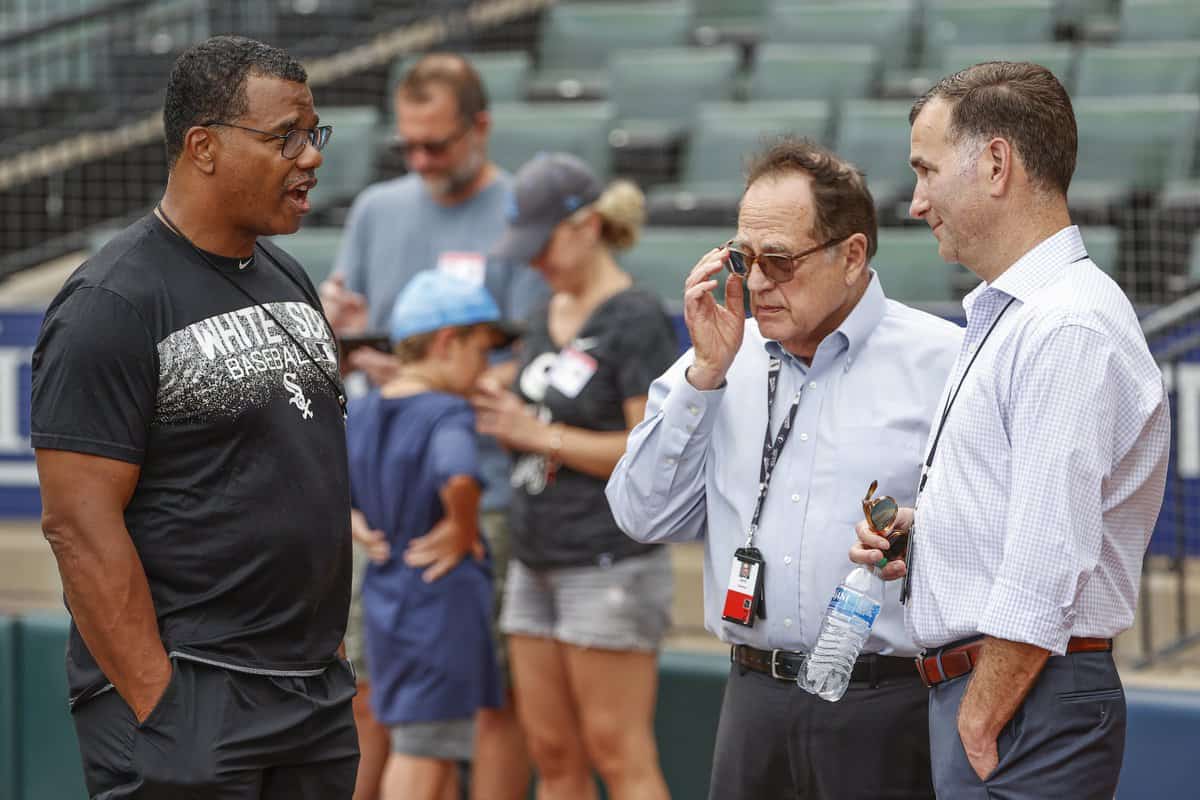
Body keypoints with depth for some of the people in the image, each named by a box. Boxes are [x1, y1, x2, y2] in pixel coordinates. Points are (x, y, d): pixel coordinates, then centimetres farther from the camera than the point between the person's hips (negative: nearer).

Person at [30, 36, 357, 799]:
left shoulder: (290, 279, 13)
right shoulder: (113, 304, -11)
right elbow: (79, 523, -16)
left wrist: (336, 664, 15)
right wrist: (159, 710, -19)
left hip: (319, 697, 7)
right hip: (189, 700, -7)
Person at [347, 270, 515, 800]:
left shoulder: (358, 416, 7)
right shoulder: (448, 416, -16)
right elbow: (459, 480, -36)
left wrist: (359, 528, 10)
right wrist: (463, 529, -19)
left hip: (384, 598, 8)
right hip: (444, 598, -8)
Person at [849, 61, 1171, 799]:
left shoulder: (1068, 329, -16)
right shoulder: (1006, 317, 17)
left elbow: (1043, 579, -20)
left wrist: (978, 729, -17)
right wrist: (921, 533, 9)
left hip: (1028, 707, -10)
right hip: (970, 690, 10)